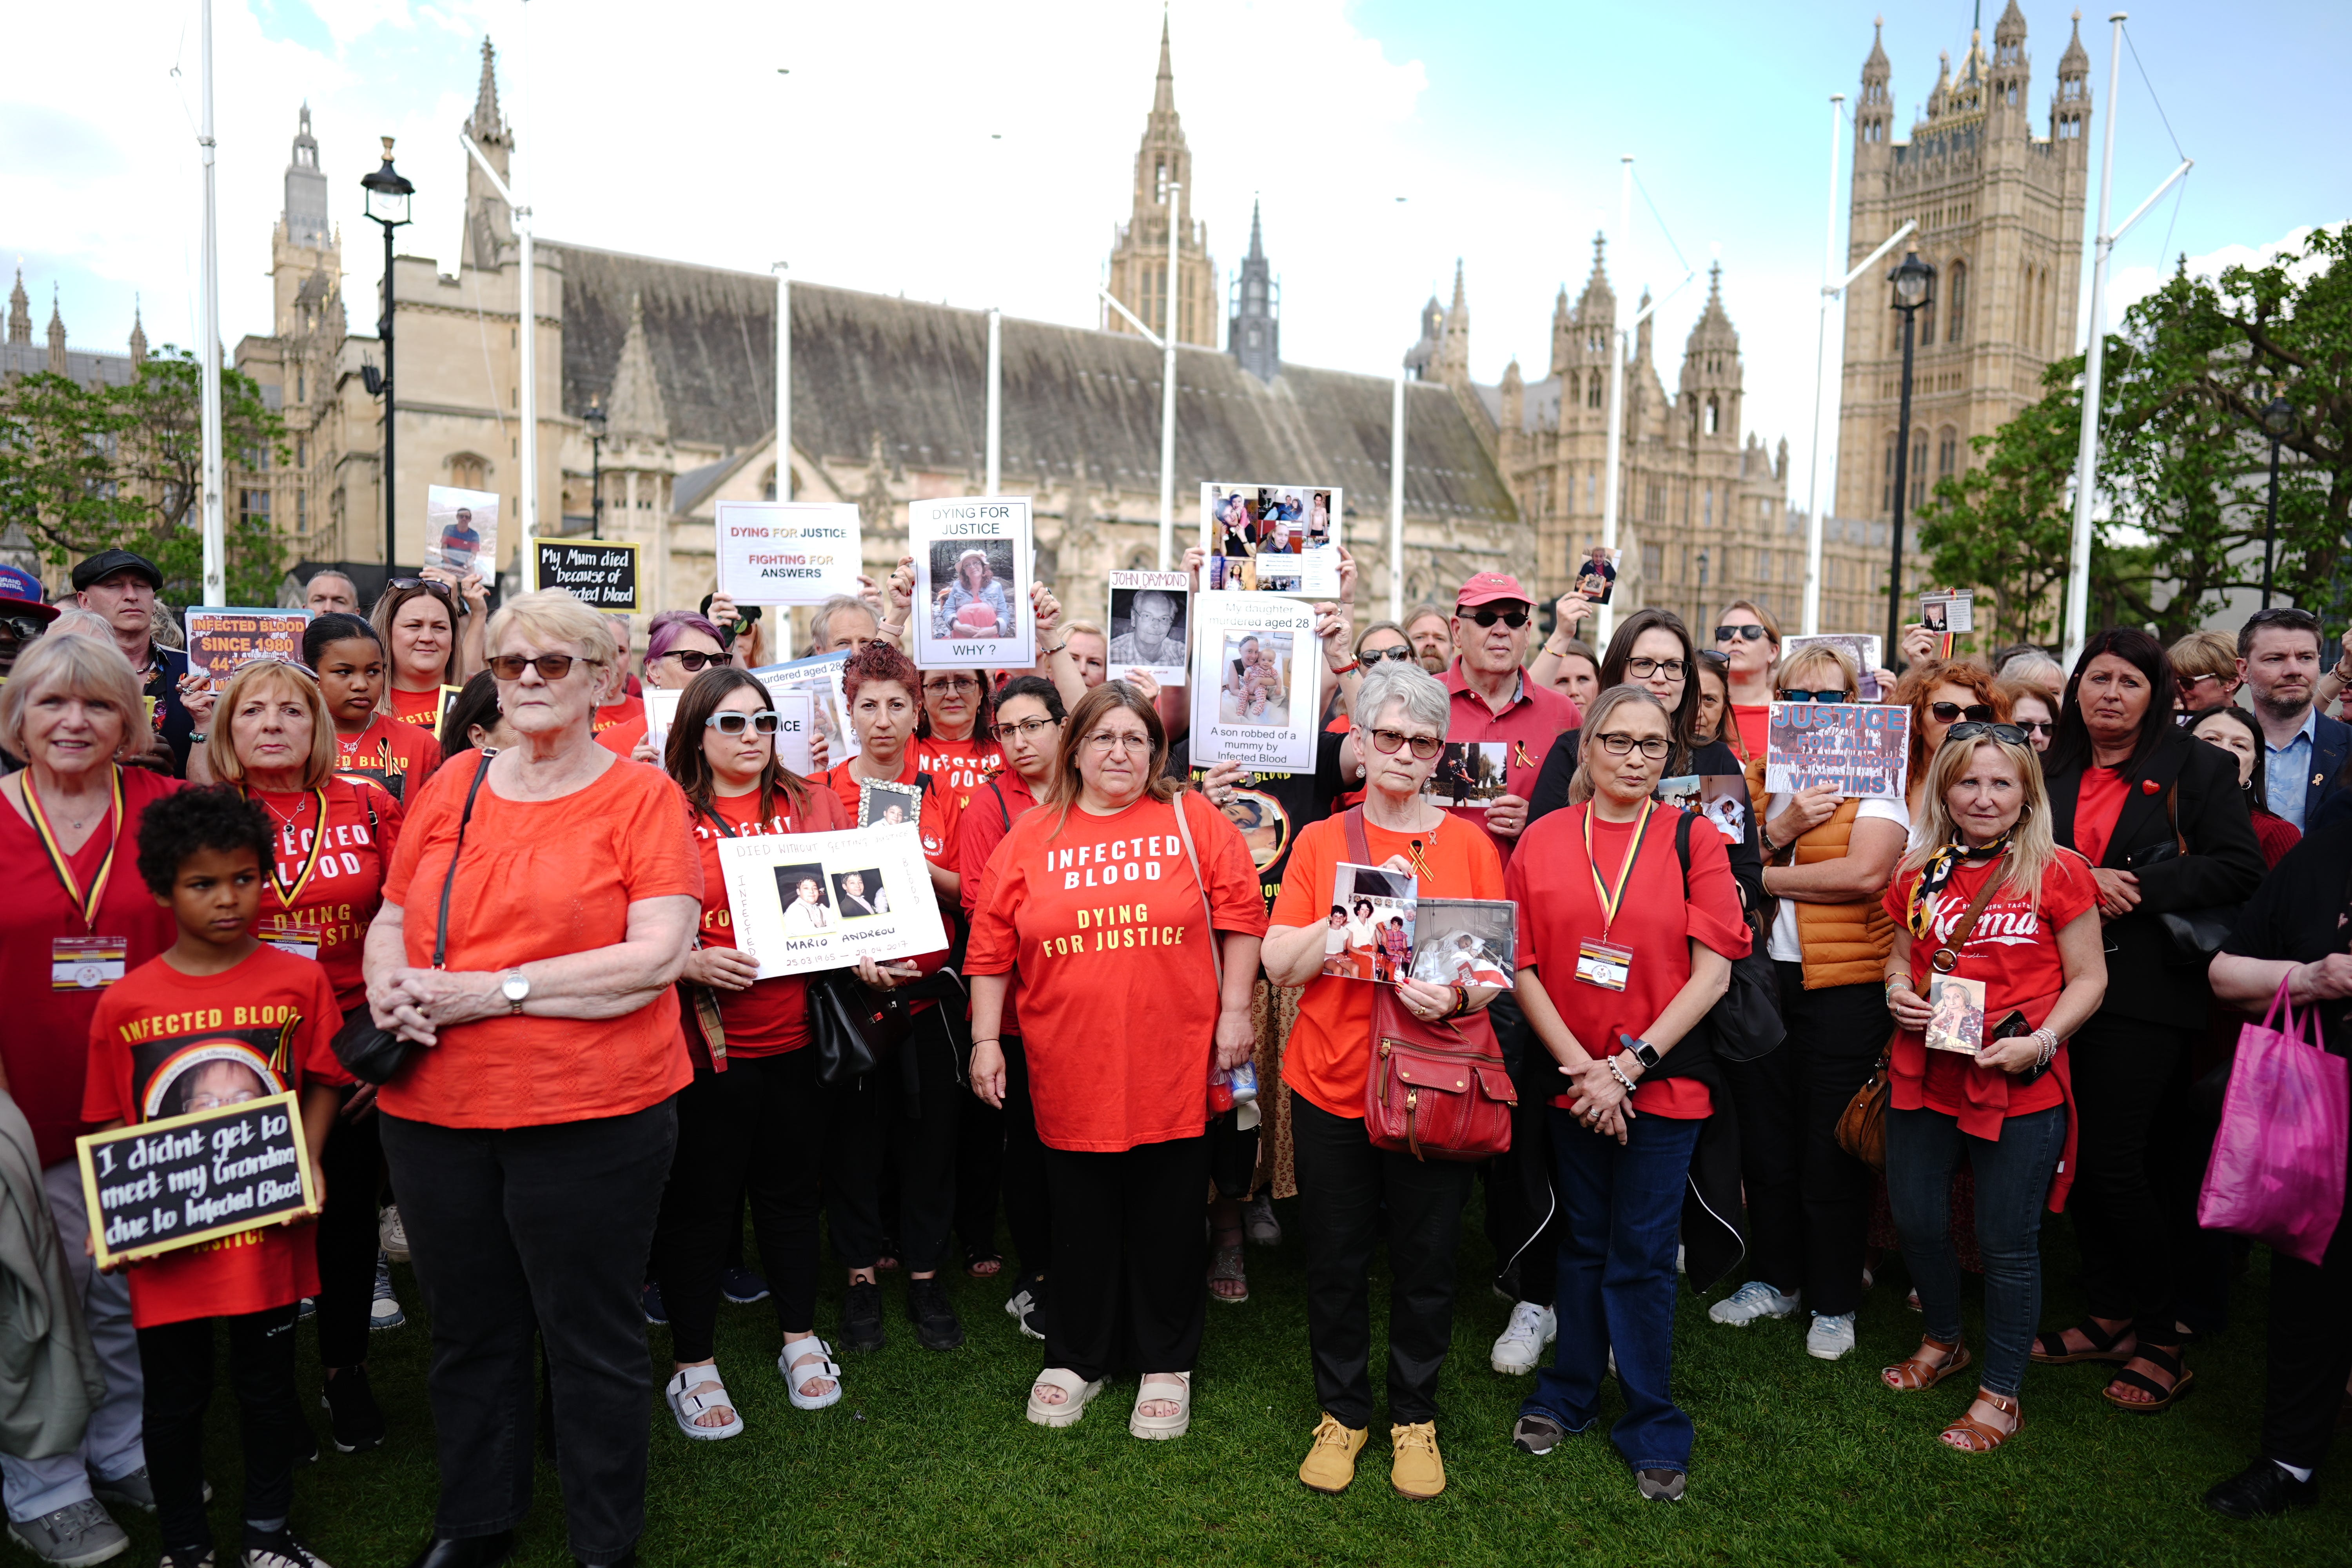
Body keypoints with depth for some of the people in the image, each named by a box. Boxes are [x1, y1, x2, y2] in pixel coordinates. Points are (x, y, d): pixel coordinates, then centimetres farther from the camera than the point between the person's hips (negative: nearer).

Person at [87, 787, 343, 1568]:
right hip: (166, 1245, 0)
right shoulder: (125, 1002, -6)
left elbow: (321, 1086, 2)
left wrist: (307, 1169, -11)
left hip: (270, 1236, 0)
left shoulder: (299, 981, -6)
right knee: (174, 1400, 16)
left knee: (268, 1388, 16)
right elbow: (112, 1124, 2)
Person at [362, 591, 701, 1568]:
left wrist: (495, 990, -19)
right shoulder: (452, 789, 8)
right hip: (435, 1105, 5)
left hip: (591, 1112, -5)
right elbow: (390, 918, 16)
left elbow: (659, 955, -16)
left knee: (592, 1336, 9)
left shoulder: (641, 797, -7)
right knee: (469, 1330, 21)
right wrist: (388, 983, -7)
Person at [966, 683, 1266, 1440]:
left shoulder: (1195, 823, 0)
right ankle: (1076, 1358, 33)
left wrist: (1234, 1010, -2)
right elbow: (992, 947, 3)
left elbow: (1240, 917, 1)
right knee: (1081, 1222, 14)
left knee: (1168, 1223, 12)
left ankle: (1167, 1364, 30)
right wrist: (986, 1040, 1)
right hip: (1071, 1072, 1)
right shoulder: (1031, 837, 2)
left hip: (1174, 1067, -1)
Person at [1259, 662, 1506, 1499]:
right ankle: (1342, 1412, 31)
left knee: (1426, 1261, 10)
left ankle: (1414, 1415, 32)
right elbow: (1279, 961, -5)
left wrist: (1457, 996, -20)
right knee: (1336, 1259, 10)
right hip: (1331, 1084, 0)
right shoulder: (1319, 842, 3)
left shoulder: (1470, 845, 2)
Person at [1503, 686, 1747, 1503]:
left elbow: (1712, 972, -7)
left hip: (1665, 1078, -2)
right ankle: (1567, 1394, 33)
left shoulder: (1694, 840, -4)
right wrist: (1583, 1067, -10)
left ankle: (1653, 1428, 21)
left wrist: (1632, 1063, -12)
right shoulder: (1542, 840, 0)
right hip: (1570, 1077, 2)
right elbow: (1524, 967, -2)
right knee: (1583, 1241, 16)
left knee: (1642, 1254, 4)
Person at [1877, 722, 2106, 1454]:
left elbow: (2088, 977, -4)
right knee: (1916, 1222, 14)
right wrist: (1898, 991, -4)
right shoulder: (1919, 873, 5)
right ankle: (1944, 1341, 41)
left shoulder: (2057, 873, -7)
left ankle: (2001, 1394, 24)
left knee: (2007, 1242, 5)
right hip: (1924, 1075, 5)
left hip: (2020, 1087, -4)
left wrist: (2039, 1042, -17)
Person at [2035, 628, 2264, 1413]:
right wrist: (2083, 881, -7)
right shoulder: (2051, 771, 12)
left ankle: (2163, 1339, 12)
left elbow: (2239, 868, -7)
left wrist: (2136, 888, -15)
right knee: (2079, 1158, 8)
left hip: (2146, 990, -4)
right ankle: (2110, 1317, 24)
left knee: (2115, 1163, -6)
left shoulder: (2198, 769, 1)